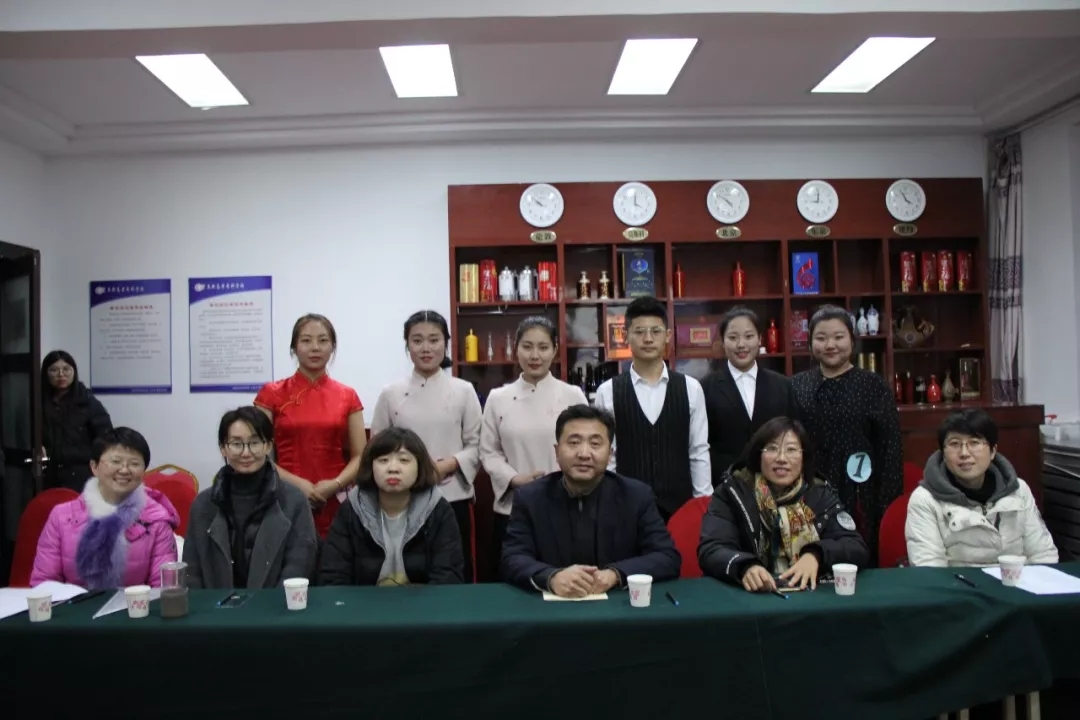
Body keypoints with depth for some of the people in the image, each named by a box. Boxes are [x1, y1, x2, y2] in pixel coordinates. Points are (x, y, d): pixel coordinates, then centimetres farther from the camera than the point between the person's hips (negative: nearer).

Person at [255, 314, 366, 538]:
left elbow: (360, 456, 5)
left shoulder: (347, 396, 6)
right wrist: (296, 483, -13)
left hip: (335, 505, 1)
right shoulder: (272, 394, 2)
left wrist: (335, 484, -12)